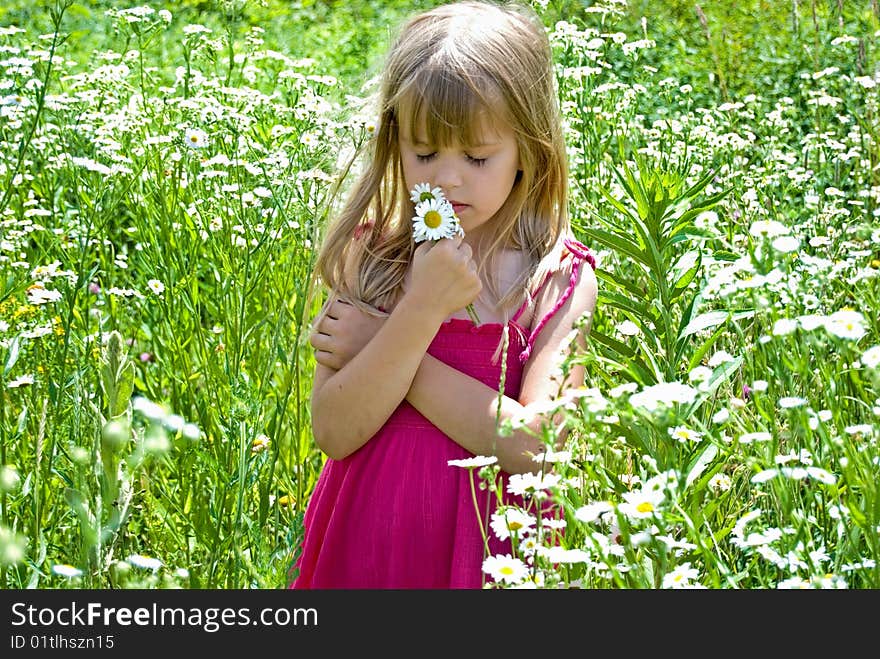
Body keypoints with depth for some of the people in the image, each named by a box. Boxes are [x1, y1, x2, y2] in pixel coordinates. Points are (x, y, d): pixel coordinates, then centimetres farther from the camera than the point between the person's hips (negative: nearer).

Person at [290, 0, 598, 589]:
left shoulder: (560, 279, -10)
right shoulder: (368, 256, -5)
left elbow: (536, 448, -20)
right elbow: (333, 433, -12)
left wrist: (379, 345, -17)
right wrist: (420, 310, -24)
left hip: (488, 546, -1)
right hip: (365, 538, 2)